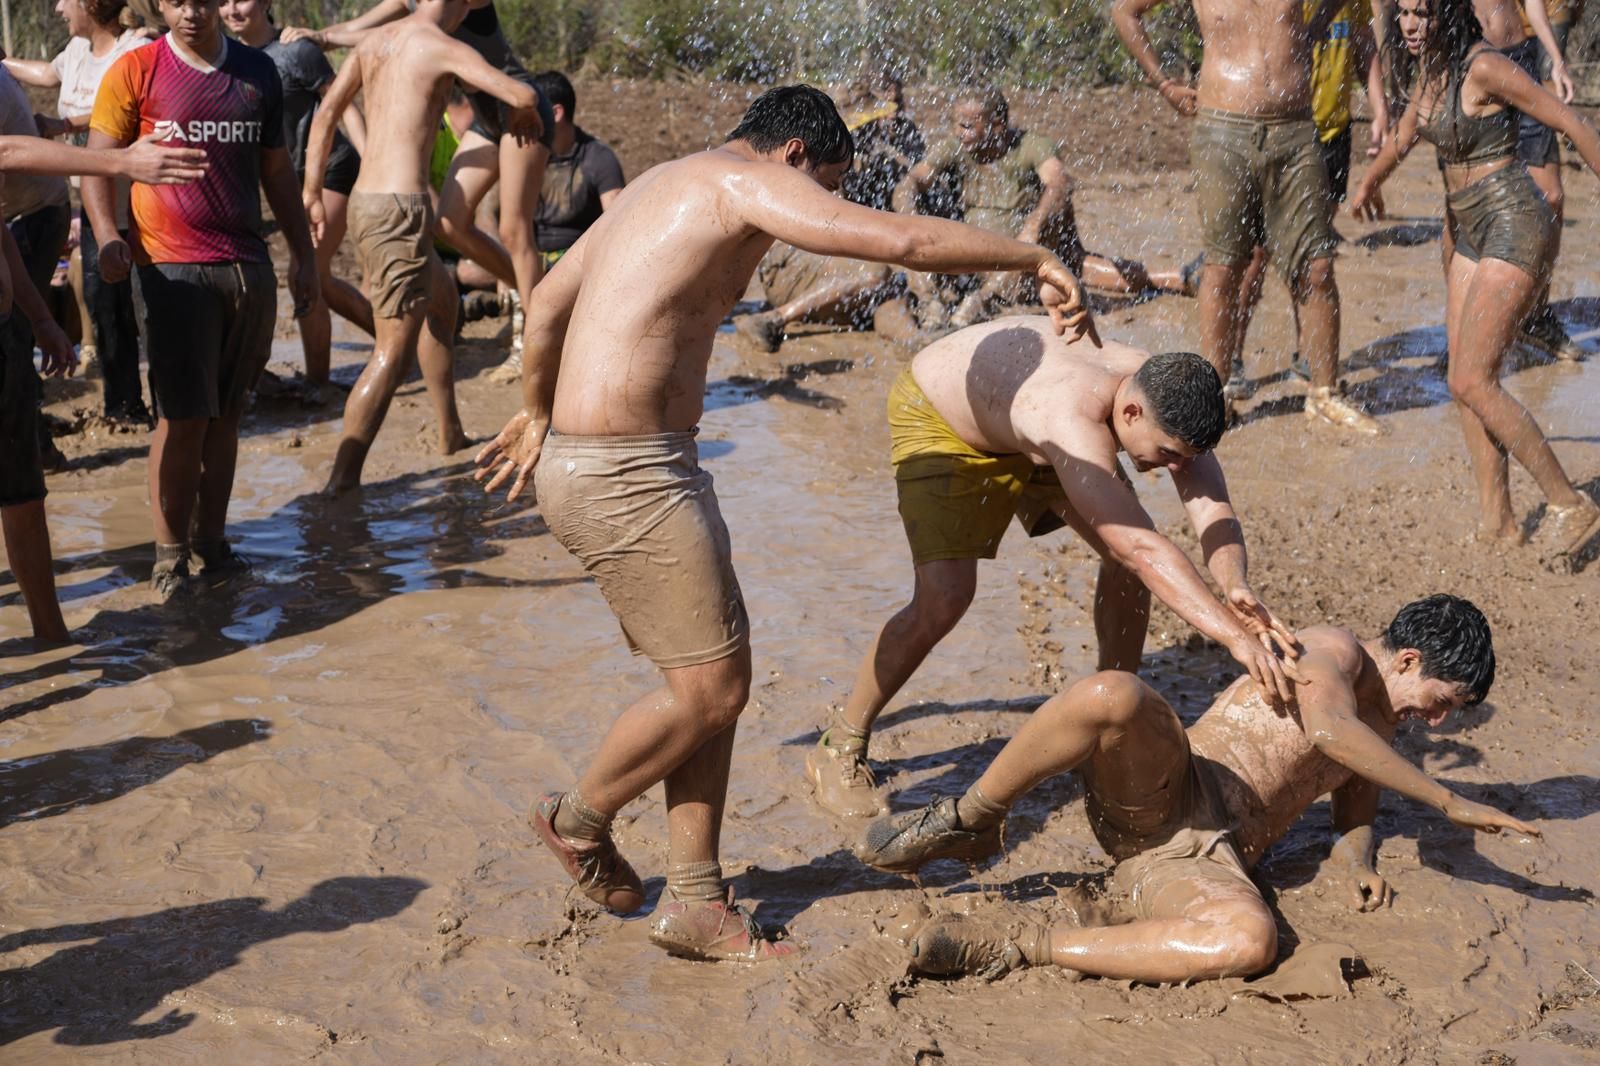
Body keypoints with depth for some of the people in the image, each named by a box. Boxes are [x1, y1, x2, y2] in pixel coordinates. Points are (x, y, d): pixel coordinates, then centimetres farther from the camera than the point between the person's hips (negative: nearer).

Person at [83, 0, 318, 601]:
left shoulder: (257, 72, 11)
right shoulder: (135, 72, -1)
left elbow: (275, 169, 18)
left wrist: (303, 253, 16)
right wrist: (107, 236, -18)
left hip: (249, 267, 4)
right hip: (174, 269, -4)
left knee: (226, 415, 7)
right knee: (182, 417, -7)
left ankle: (211, 545, 15)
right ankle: (170, 558, 3)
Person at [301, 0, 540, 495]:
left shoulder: (373, 41, 12)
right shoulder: (442, 47, -9)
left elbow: (326, 112, 9)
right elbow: (522, 95, -17)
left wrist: (311, 194, 10)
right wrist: (521, 112, 7)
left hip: (363, 203, 9)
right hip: (401, 208, -9)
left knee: (443, 301, 29)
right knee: (394, 352, -7)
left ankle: (451, 435, 38)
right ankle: (343, 476, -12)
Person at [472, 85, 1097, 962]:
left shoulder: (657, 186, 22)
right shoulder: (748, 179, -7)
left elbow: (547, 304, 31)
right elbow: (901, 239, -21)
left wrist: (536, 413, 46)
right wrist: (1033, 258, -10)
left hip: (622, 463, 10)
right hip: (622, 476, -10)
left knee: (717, 676, 11)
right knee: (712, 686, -2)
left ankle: (694, 904, 17)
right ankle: (579, 819, 22)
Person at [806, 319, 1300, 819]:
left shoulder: (1167, 399, -25)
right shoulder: (1075, 421, -47)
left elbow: (1214, 512, -28)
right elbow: (1141, 548, -53)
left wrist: (1236, 587, -49)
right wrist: (1234, 636, -59)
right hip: (936, 412, -7)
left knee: (1127, 561, -1)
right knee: (944, 598, -21)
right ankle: (839, 748, -2)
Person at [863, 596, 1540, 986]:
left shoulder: (1381, 729, 27)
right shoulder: (1334, 649, 5)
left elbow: (1354, 816, 36)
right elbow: (1329, 730, -17)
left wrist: (1352, 865, 11)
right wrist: (1450, 803, -15)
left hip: (1208, 857, 6)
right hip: (1159, 787, -5)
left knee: (1251, 940, -34)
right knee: (1113, 695, -41)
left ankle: (1014, 948, -26)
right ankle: (970, 822, -18)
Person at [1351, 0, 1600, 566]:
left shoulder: (1484, 67, -19)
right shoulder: (1429, 66, 7)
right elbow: (1406, 133, 27)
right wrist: (1369, 182, 41)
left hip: (1515, 228, -9)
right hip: (1471, 233, 9)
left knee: (1471, 382, -13)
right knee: (1466, 382, 7)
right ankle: (1497, 521, 15)